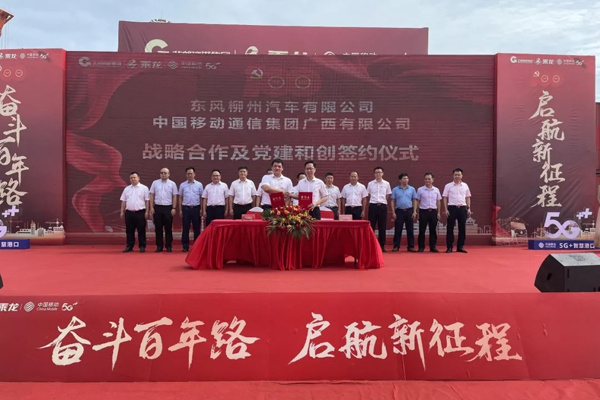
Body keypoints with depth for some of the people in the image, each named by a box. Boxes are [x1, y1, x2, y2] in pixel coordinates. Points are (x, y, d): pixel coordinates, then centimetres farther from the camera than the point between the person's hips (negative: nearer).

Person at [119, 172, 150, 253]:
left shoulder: (144, 188, 1)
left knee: (141, 230, 1)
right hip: (129, 212, 4)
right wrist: (122, 212, 9)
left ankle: (142, 246, 8)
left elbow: (147, 200, -2)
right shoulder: (127, 189, 13)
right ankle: (129, 246, 16)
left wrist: (147, 212, -8)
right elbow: (123, 201, 14)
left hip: (140, 212, -4)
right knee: (129, 231, 7)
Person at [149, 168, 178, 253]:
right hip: (157, 207, 1)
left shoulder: (172, 184, 3)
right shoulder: (155, 183, 7)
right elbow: (151, 195, 7)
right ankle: (159, 246, 12)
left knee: (168, 228, 3)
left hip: (168, 208, -1)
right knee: (158, 228, 4)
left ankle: (168, 246, 11)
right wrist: (151, 207, 1)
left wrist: (174, 208, -4)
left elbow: (174, 197, 2)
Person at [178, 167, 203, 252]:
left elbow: (201, 198, 5)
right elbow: (180, 198, 8)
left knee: (196, 228, 4)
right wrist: (180, 210, 4)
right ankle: (185, 246, 11)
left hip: (196, 208, 0)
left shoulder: (199, 185, 4)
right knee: (185, 228, 3)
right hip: (186, 208, 1)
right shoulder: (182, 185, 6)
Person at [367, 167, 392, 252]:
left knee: (382, 227, 4)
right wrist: (371, 205, 10)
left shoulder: (386, 184, 6)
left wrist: (387, 207, 11)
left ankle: (382, 245, 12)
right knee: (371, 226, 1)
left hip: (383, 206, 0)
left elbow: (387, 197, 12)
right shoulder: (370, 184, 6)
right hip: (373, 206, 0)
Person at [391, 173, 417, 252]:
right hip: (399, 211, -1)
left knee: (410, 229, 4)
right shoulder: (395, 189, 4)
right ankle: (396, 246, 9)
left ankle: (411, 246, 10)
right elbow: (393, 201, 4)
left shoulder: (412, 189, 6)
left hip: (409, 211, 1)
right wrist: (393, 212, -2)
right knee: (398, 229, 2)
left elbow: (414, 201, 7)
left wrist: (414, 212, 0)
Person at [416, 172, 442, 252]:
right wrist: (417, 212, -1)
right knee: (422, 230, 1)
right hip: (423, 211, -2)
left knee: (433, 230, 5)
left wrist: (438, 213, 6)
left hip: (433, 211, 2)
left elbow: (438, 202, 10)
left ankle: (433, 247, 13)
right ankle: (421, 247, 8)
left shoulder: (436, 190, 7)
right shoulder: (420, 190, 1)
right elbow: (417, 202, 3)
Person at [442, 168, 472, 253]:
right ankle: (449, 247, 6)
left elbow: (468, 198, 13)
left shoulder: (465, 185, 10)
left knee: (462, 228, 5)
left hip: (462, 208, 3)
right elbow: (445, 198, 1)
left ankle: (460, 246, 13)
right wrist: (446, 209, -7)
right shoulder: (448, 186, 2)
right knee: (450, 228, 0)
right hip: (452, 208, -3)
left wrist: (469, 208, 5)